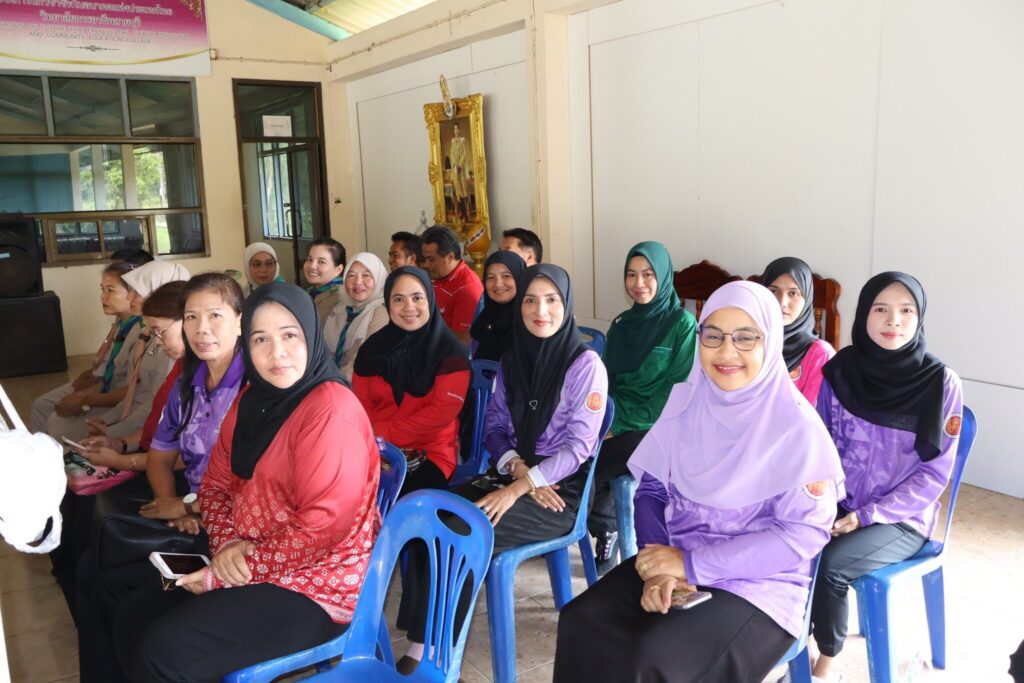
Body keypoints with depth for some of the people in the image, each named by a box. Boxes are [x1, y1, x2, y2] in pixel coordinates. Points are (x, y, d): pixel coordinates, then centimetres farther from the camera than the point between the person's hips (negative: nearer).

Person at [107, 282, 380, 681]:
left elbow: (320, 532, -25)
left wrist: (221, 575, -17)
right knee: (132, 618, 6)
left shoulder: (331, 412, -22)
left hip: (313, 585, -8)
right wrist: (227, 545, -10)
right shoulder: (253, 400, 6)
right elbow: (216, 484, 11)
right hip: (243, 561, 8)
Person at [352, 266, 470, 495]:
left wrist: (383, 432, -15)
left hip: (431, 452, -3)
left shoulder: (450, 352, -4)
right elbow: (361, 405, 7)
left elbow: (443, 411, -11)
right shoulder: (371, 348, 8)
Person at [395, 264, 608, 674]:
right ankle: (421, 645, -18)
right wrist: (515, 467, -10)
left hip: (563, 488, -5)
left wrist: (518, 488, -21)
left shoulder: (585, 364, -9)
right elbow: (494, 427, 11)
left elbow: (579, 446, -14)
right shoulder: (512, 360, 9)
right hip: (515, 476, 6)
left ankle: (431, 653, -12)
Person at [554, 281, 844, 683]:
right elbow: (652, 488, 5)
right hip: (678, 562, 4)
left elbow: (805, 532, -15)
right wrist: (660, 565, -13)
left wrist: (692, 564, -18)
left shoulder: (796, 425, -13)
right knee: (581, 624, -20)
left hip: (758, 583, -4)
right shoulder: (686, 399, 2)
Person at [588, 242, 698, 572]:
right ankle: (606, 529, 4)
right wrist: (610, 422, -6)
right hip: (621, 427, 5)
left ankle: (606, 527, 6)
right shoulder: (621, 324, 12)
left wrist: (625, 424, -16)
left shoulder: (682, 323, -7)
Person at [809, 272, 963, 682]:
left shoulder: (941, 384, -10)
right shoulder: (840, 372, -2)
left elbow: (933, 474, -9)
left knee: (828, 564, -27)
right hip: (839, 506, 3)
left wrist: (866, 516, -16)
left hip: (901, 519, -3)